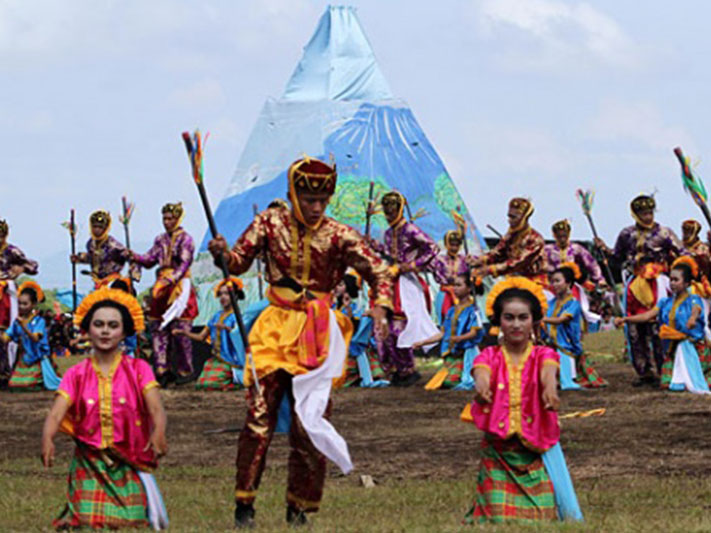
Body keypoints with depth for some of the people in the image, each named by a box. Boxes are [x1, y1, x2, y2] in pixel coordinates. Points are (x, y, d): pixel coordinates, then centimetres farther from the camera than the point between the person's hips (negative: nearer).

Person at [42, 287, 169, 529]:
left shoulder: (138, 369, 0)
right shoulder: (76, 375, 3)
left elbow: (156, 408, -14)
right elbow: (56, 413, -9)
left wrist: (159, 433, -35)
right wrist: (47, 439, -30)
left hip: (129, 464, 0)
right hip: (90, 463, 1)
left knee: (132, 520, -7)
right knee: (88, 521, -11)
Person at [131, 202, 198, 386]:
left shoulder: (185, 239, -4)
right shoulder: (161, 240, 16)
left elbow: (185, 263, -13)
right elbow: (150, 260, 15)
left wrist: (172, 280, -26)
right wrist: (135, 257, -3)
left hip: (180, 286, -7)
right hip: (162, 287, 7)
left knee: (180, 331, -6)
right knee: (158, 328, 1)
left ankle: (185, 371, 2)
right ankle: (163, 369, 4)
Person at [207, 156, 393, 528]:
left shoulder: (339, 236, -4)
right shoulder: (270, 224, 0)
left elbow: (379, 273, -2)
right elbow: (239, 262, 5)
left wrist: (381, 308, -21)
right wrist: (222, 253, -18)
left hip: (317, 337, 0)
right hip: (275, 329, 0)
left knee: (310, 421, 1)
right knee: (259, 417, -7)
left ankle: (299, 508, 14)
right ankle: (244, 505, 0)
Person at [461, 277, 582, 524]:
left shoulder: (543, 355, 0)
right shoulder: (490, 356, 1)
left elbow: (548, 371, -24)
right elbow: (482, 371, -23)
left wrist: (550, 386, -49)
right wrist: (481, 385, -48)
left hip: (538, 450, 0)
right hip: (498, 451, 0)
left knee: (541, 512, -2)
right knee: (499, 516, -3)